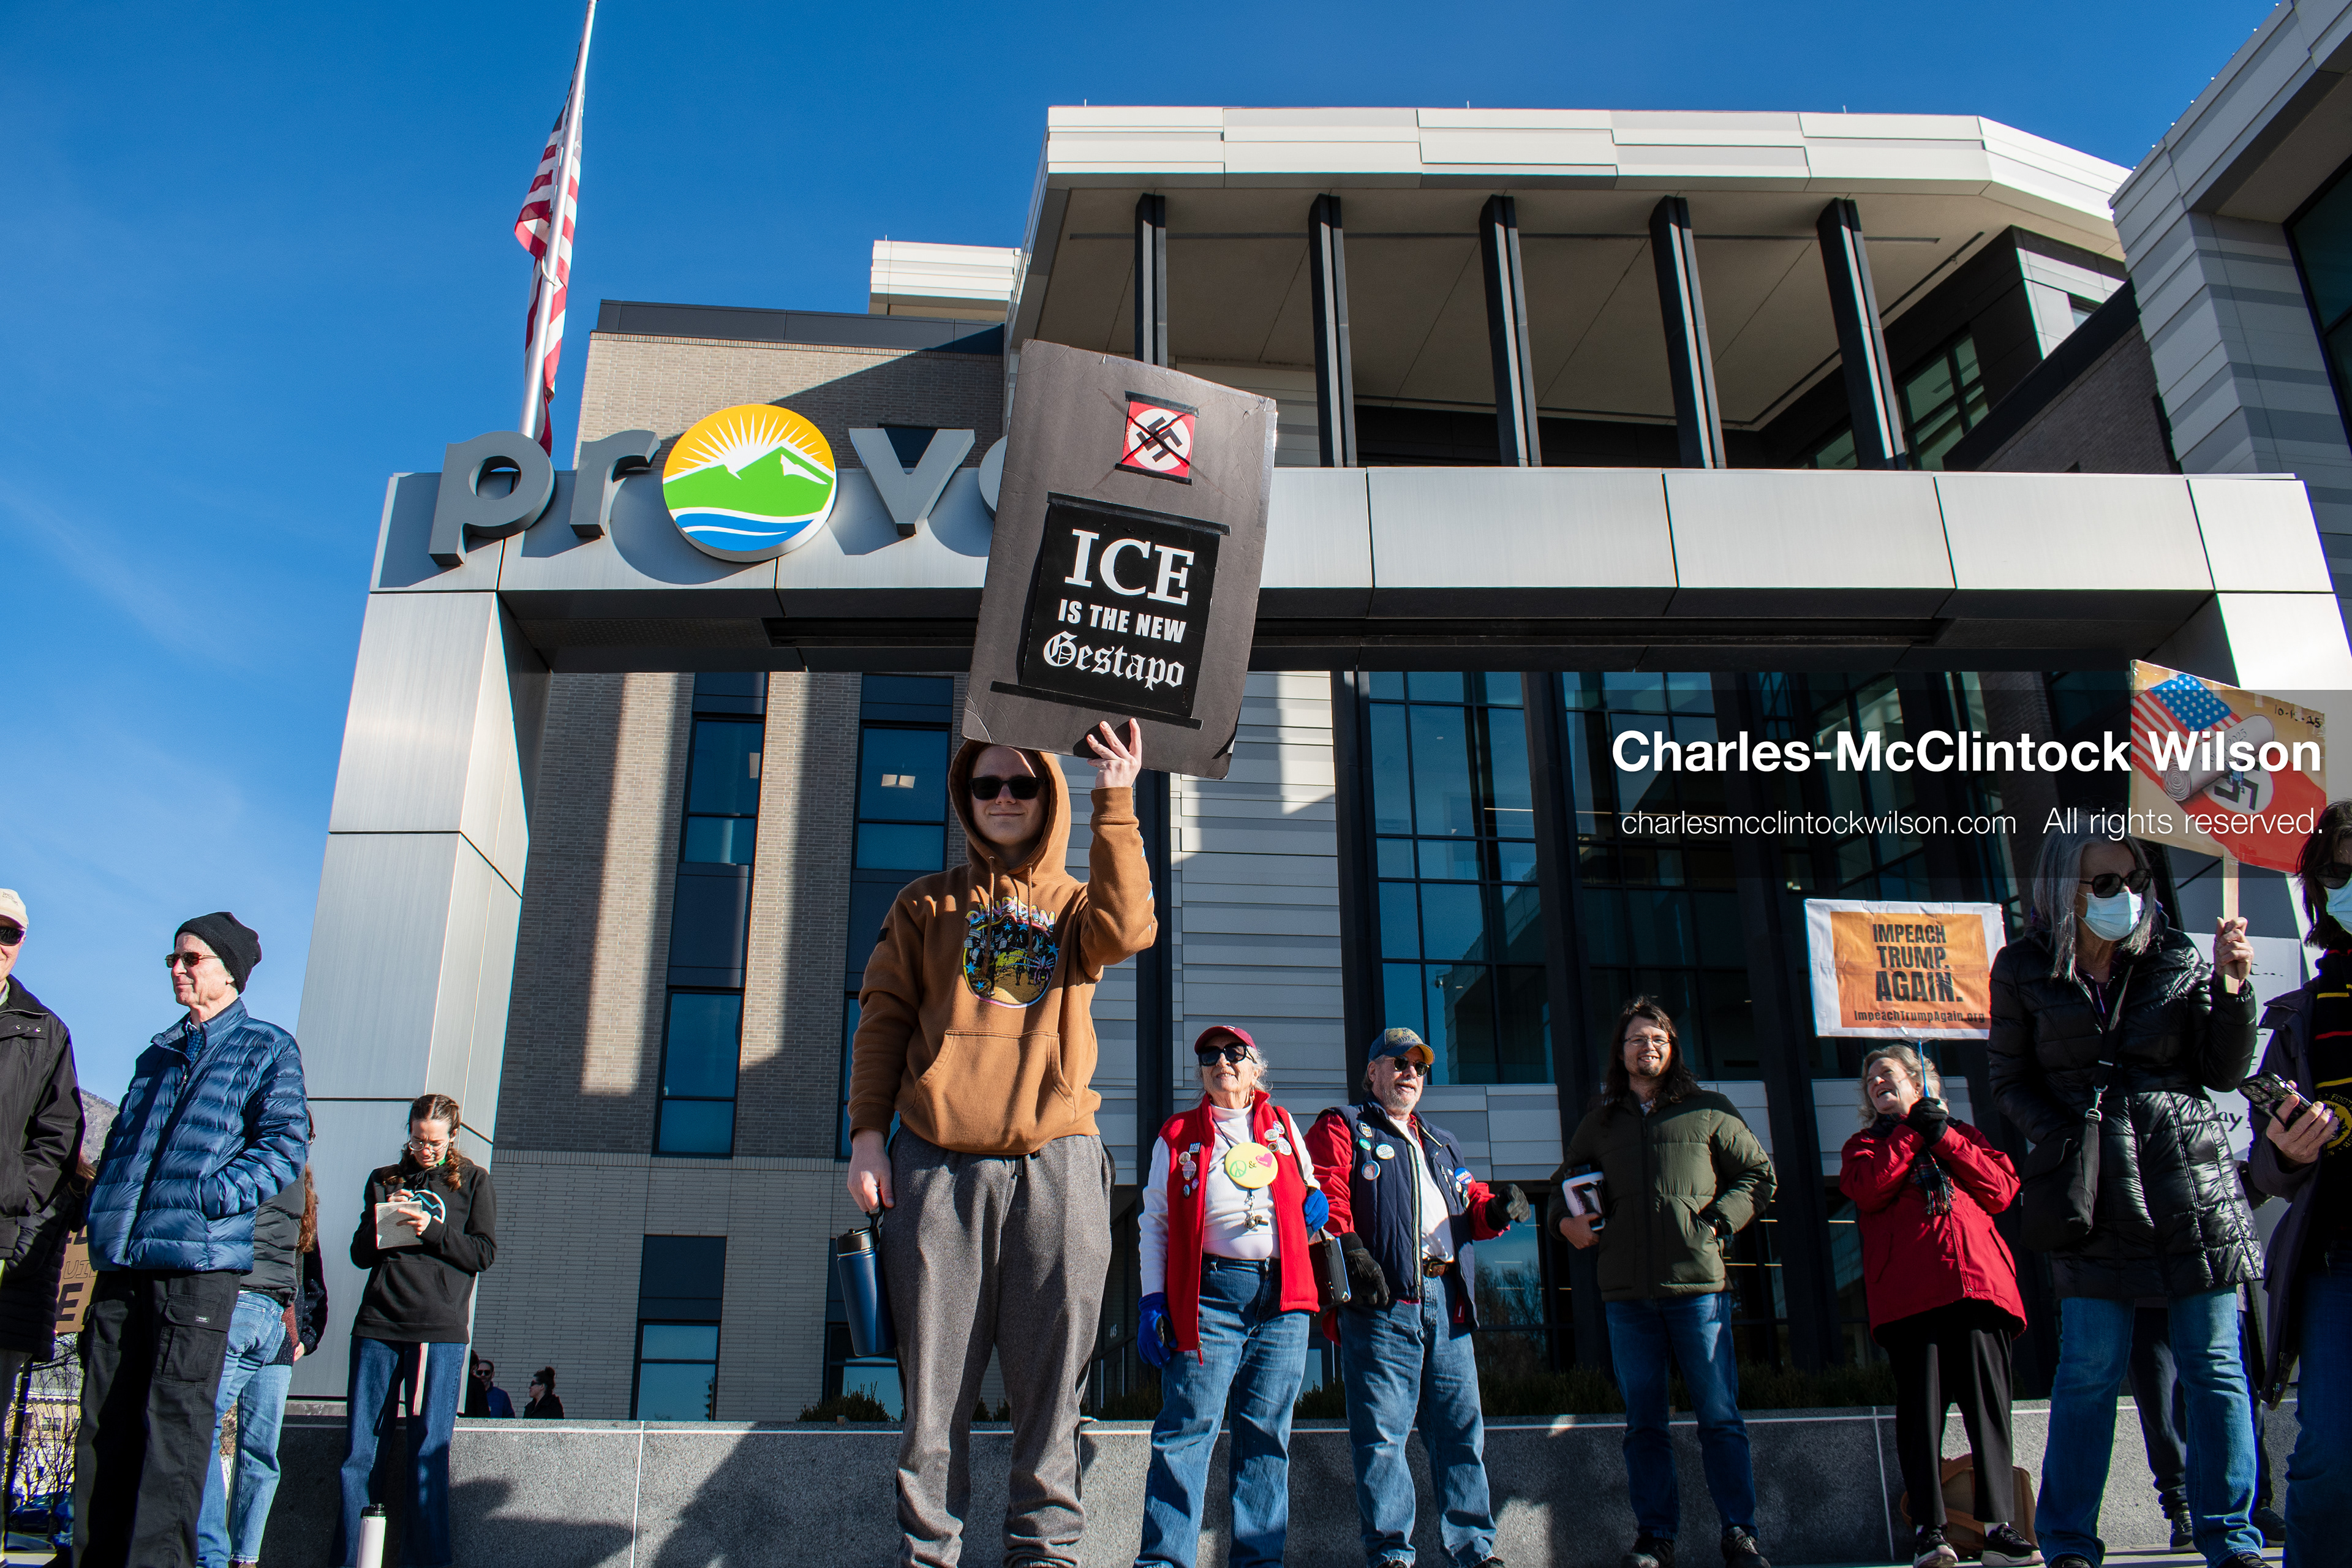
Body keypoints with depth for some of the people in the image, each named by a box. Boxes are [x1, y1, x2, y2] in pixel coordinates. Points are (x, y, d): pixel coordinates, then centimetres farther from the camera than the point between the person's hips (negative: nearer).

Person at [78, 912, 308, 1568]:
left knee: (173, 1428, -6)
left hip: (198, 1264, -6)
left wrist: (214, 1194, -17)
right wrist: (104, 1211, 10)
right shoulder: (158, 1054, 23)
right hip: (123, 1261, 6)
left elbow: (286, 1144, -5)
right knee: (103, 1422, 7)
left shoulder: (266, 1048, 4)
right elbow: (119, 1142, 27)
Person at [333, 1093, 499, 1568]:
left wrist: (431, 1229, -10)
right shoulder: (384, 1180, 17)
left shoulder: (473, 1182, 10)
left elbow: (484, 1252, 2)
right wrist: (383, 1221, -5)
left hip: (440, 1331, -3)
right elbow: (360, 1254, 15)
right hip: (377, 1325, 3)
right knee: (359, 1448, 1)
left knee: (429, 1449, -2)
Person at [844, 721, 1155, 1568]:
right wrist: (867, 1131, -1)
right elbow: (884, 1017, 11)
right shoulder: (926, 905, 17)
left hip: (1056, 1161, 0)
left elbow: (1127, 929, -9)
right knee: (934, 1372, 0)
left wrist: (1116, 804, -11)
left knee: (1050, 1371, 0)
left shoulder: (1077, 904, 15)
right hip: (939, 1162, 0)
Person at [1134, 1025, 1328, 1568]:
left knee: (1266, 1433, 3)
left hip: (1283, 1297, 3)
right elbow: (1155, 1223, 9)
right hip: (1209, 1292, -2)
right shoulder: (1177, 1135, 13)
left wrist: (1316, 1202, 4)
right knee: (1188, 1426, -9)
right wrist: (1152, 1300, -1)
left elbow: (1310, 1190, 29)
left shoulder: (1283, 1127, 19)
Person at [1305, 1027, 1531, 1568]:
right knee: (1382, 1435, -6)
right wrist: (1349, 1246, -22)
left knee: (1462, 1431, 5)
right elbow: (1325, 1190, -5)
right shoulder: (1343, 1128, 11)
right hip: (1383, 1302, -6)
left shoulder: (1442, 1144, 30)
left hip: (1447, 1301, 6)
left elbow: (1472, 1209, 26)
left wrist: (1497, 1208, 2)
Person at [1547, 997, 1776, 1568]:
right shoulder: (1600, 1122, 16)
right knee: (1644, 1424, 6)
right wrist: (1564, 1218, 6)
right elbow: (1564, 1180, 27)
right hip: (1627, 1294, 2)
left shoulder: (1708, 1112, 9)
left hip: (1698, 1285, -2)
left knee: (1719, 1416, -2)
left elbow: (1759, 1175, 11)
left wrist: (1719, 1221, -2)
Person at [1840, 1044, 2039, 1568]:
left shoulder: (1965, 1135, 27)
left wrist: (1943, 1137, 4)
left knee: (1988, 1400, -5)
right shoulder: (1865, 1145, 23)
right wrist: (1912, 1132, 3)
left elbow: (2001, 1191, 9)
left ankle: (1999, 1525, -4)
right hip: (1909, 1288, -1)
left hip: (1977, 1280, 1)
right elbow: (1869, 1189, -1)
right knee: (1921, 1402, -8)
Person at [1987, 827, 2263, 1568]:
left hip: (2191, 1177, 2)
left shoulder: (2177, 960, 4)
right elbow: (2009, 1080, 6)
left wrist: (2232, 986, -9)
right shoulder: (2024, 971, 1)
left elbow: (2224, 1073, 4)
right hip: (2093, 1188, -1)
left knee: (2214, 1366, 5)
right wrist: (2062, 1135, -11)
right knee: (2090, 1368, 1)